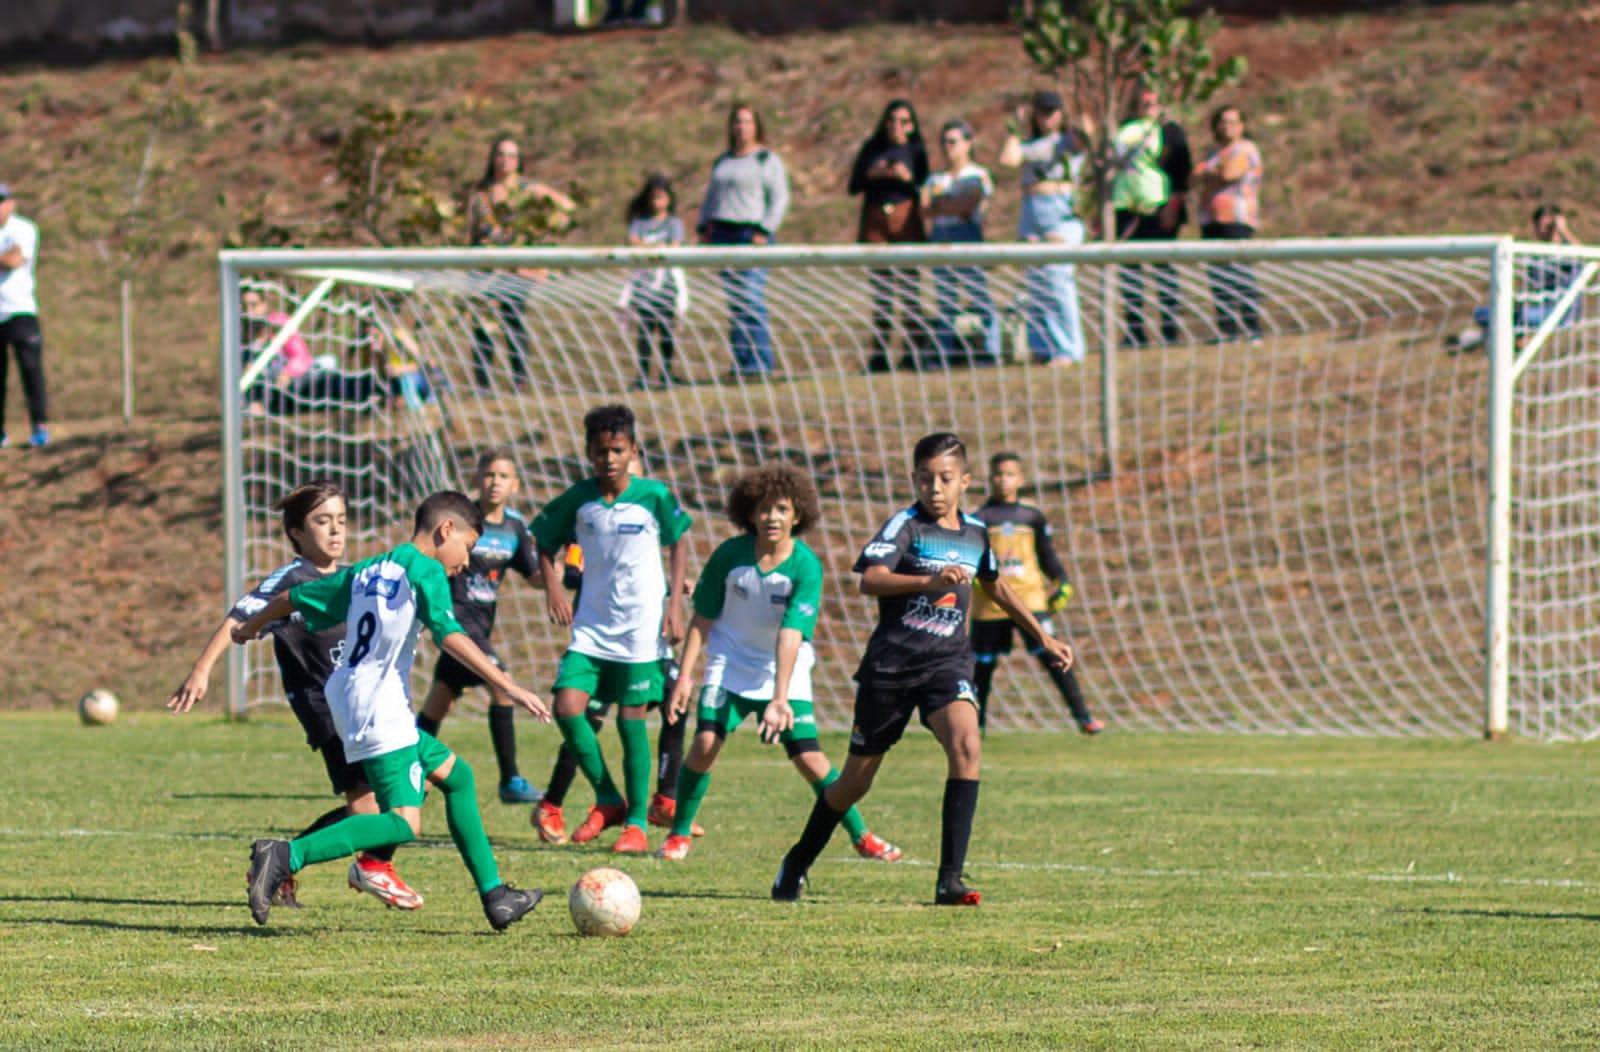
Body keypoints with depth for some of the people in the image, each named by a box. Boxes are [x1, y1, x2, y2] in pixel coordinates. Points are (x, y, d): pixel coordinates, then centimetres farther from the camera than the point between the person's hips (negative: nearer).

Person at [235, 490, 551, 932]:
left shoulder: (367, 571, 18)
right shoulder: (425, 571, -6)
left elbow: (289, 599, 25)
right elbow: (450, 637, -20)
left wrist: (251, 626, 44)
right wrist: (510, 687, -22)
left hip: (350, 702, 10)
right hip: (379, 709, -10)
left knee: (456, 775, 20)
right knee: (404, 822, -19)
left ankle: (494, 896, 21)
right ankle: (287, 856, -29)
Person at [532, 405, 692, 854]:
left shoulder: (653, 496, -8)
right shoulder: (578, 499, -2)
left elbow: (677, 543, 6)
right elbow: (545, 541, 11)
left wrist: (675, 603, -1)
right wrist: (552, 586, -5)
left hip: (640, 628, -3)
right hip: (591, 626, 3)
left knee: (631, 721, 0)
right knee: (567, 707, -11)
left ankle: (636, 822, 12)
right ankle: (607, 800, 9)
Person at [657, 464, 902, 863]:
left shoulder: (806, 567, -19)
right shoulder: (730, 555, -13)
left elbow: (791, 635, -25)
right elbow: (703, 618, -2)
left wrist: (779, 699, -32)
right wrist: (685, 675, -5)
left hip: (787, 671, -1)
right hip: (730, 665, 1)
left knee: (809, 757, -8)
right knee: (706, 742, -17)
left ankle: (861, 836, 9)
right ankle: (679, 835, 0)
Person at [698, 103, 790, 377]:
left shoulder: (767, 159, 2)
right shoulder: (722, 161, 20)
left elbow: (780, 198, -4)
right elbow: (710, 197, 28)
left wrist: (764, 230, -13)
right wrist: (704, 227, 14)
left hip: (752, 232, -6)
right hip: (723, 236, 6)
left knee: (751, 300, -14)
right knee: (733, 301, 3)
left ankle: (761, 360, -15)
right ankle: (740, 360, 4)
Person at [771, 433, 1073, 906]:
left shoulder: (976, 533, 9)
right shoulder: (905, 525, -8)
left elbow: (996, 587, 29)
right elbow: (870, 579, -25)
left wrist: (1043, 637, 32)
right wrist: (929, 581, -40)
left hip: (947, 662, 3)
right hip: (891, 664, -3)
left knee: (966, 747, -25)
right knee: (856, 781, 7)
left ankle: (950, 879, -23)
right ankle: (798, 862, 34)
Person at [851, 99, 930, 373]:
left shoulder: (915, 151, 7)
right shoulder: (871, 149, 13)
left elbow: (926, 188, 1)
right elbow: (854, 186, 12)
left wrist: (908, 178, -16)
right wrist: (872, 174, -6)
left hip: (905, 219, -2)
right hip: (875, 221, 2)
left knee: (908, 287, -6)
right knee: (879, 290, 1)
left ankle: (912, 350, -5)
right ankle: (881, 353, 1)